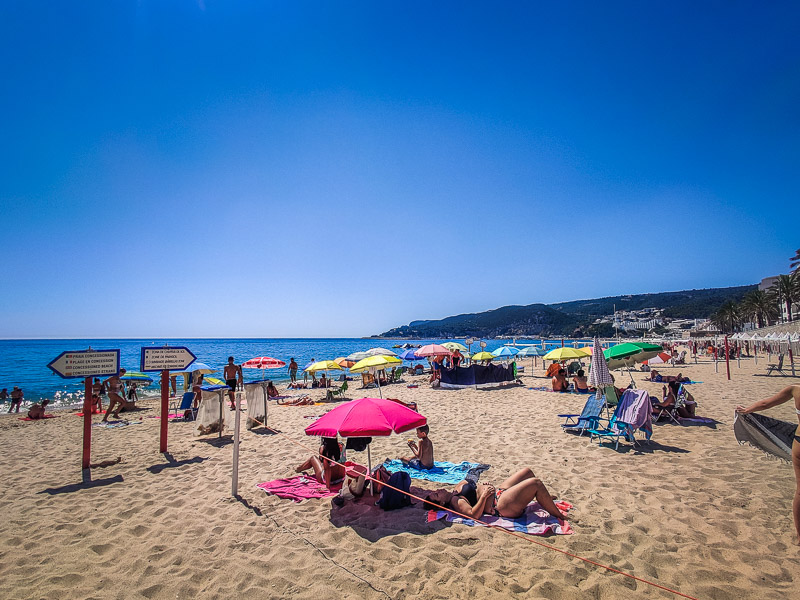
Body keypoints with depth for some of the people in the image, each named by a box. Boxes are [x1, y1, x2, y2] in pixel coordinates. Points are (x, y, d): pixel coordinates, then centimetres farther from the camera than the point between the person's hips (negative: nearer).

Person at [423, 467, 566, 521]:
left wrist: (483, 486, 4)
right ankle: (558, 516, 0)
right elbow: (474, 514, -29)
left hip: (500, 491, 10)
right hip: (502, 505, -10)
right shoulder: (456, 502, -16)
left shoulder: (457, 489, 11)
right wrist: (484, 496, -29)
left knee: (527, 472, 16)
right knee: (536, 483, -17)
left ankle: (546, 499, 35)